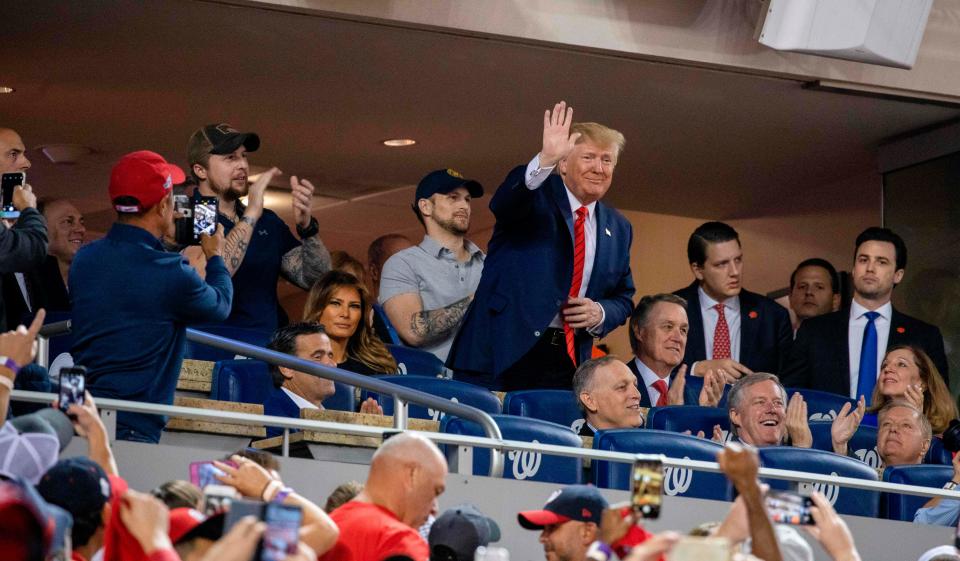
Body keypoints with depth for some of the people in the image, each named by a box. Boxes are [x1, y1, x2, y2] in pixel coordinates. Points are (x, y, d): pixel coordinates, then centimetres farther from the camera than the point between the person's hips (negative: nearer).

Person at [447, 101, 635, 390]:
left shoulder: (618, 228, 17)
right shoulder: (537, 197, 1)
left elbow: (623, 299, 23)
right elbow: (503, 204, -23)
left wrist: (601, 313, -2)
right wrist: (546, 160, -40)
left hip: (567, 362, 4)